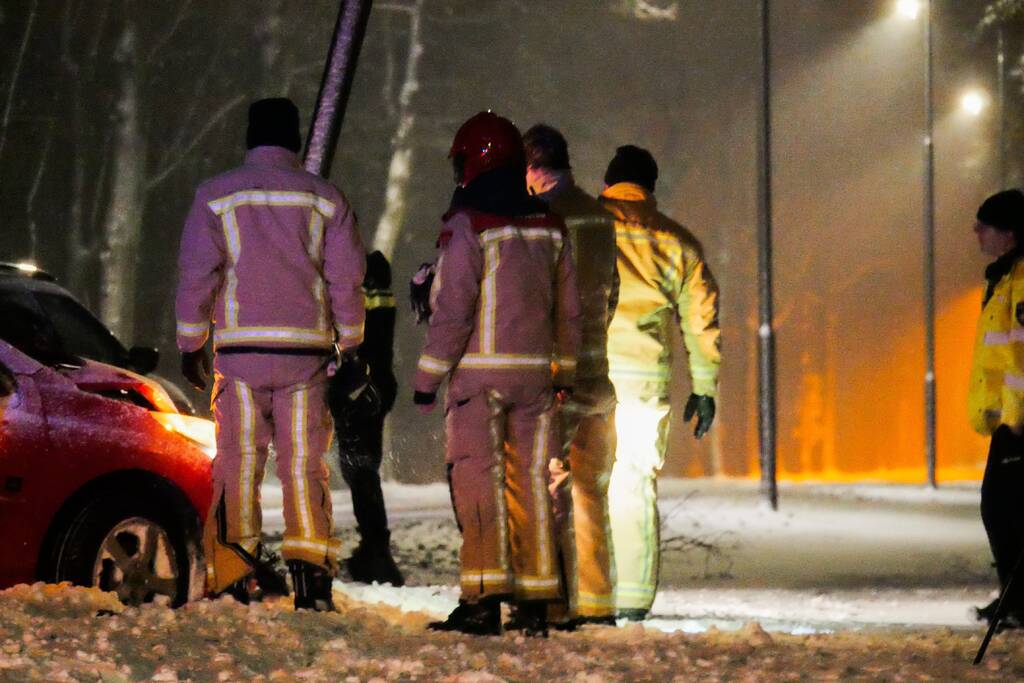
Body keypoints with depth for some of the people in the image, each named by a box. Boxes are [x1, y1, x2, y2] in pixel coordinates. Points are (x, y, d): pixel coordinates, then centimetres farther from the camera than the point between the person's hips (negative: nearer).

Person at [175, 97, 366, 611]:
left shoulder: (216, 196, 4)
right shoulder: (325, 198, 8)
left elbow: (196, 275, 1)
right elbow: (347, 279, 6)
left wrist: (190, 345, 7)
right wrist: (350, 349, 13)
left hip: (240, 351, -1)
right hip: (306, 348, 1)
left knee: (238, 460, 2)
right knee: (304, 462, 4)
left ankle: (232, 578, -3)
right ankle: (310, 571, -6)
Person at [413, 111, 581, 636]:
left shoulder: (469, 225, -9)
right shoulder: (548, 224, 11)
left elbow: (453, 309, -13)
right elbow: (568, 309, 16)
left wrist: (428, 377, -8)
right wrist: (563, 372, 26)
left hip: (478, 374, -6)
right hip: (534, 375, 6)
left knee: (477, 481, -6)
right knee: (529, 481, 9)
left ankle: (484, 597, -13)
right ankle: (535, 601, 10)